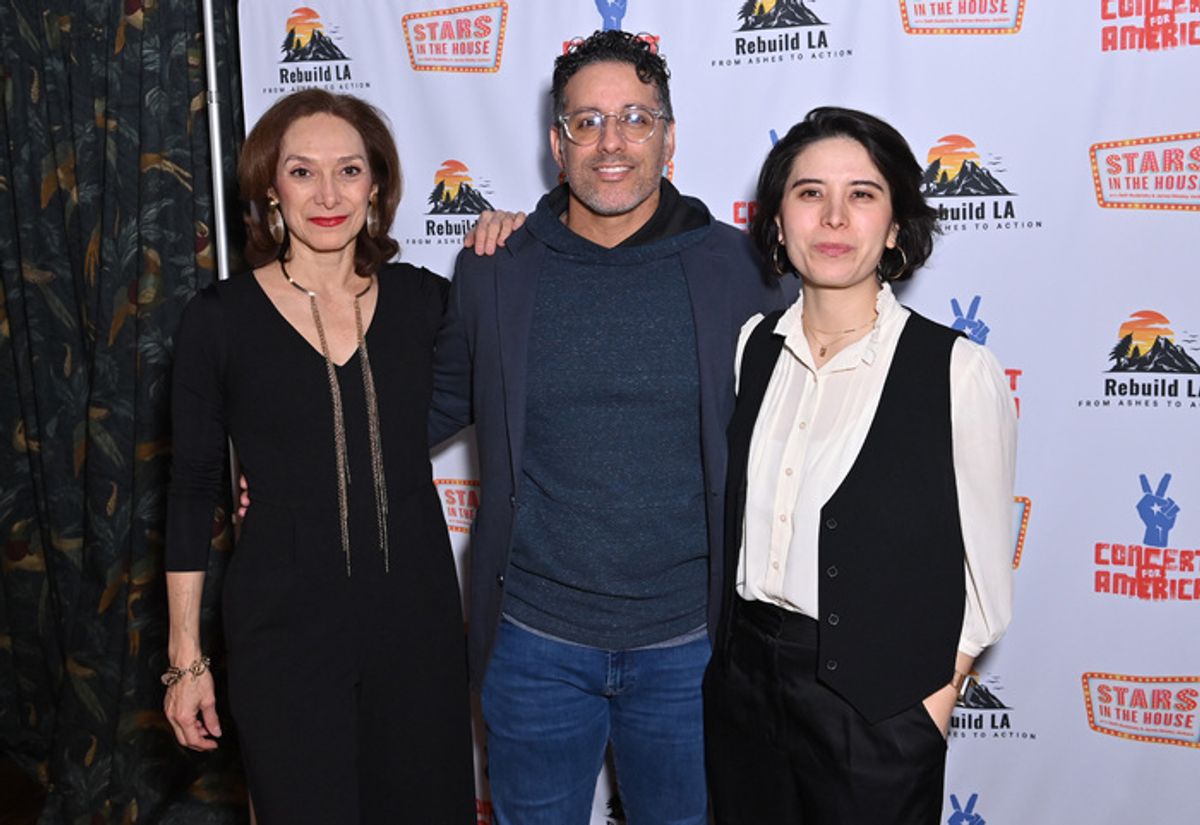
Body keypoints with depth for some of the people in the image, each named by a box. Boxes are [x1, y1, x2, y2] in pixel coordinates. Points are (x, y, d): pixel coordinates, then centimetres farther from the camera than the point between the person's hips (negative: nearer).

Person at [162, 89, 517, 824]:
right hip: (285, 628, -2)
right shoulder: (221, 318, -6)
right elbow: (193, 490, -1)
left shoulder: (423, 298, 0)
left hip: (418, 617, 2)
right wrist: (186, 657, 0)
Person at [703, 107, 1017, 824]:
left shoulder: (958, 369, -13)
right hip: (743, 681, 4)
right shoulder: (751, 346, 0)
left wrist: (936, 701, -7)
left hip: (880, 709, -4)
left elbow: (987, 570, -6)